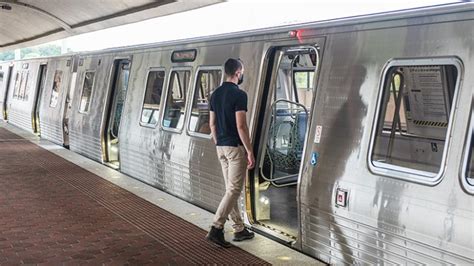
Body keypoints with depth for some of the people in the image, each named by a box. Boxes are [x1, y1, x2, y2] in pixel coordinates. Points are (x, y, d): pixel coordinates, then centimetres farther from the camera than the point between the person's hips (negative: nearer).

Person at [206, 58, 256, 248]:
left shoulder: (215, 94, 10)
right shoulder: (239, 94, -15)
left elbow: (212, 124, 13)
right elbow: (241, 126, -19)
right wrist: (250, 152, -15)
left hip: (221, 147, 8)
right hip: (235, 147, -8)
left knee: (231, 189, 12)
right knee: (234, 190, -4)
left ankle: (239, 229, 20)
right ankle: (216, 229, -9)